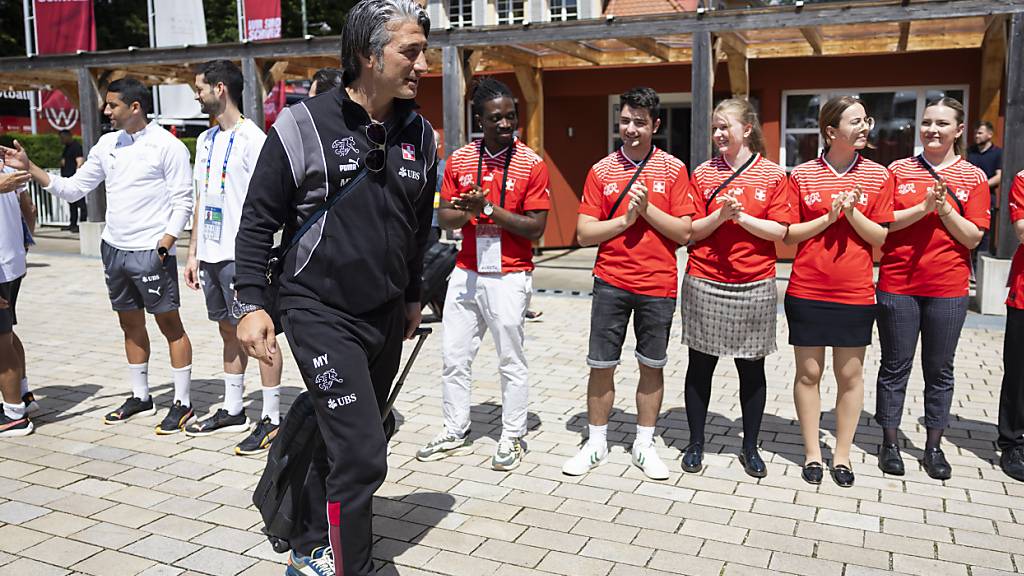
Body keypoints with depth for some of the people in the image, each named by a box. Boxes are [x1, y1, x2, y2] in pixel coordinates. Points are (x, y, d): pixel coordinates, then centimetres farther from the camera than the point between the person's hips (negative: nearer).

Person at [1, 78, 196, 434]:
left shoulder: (167, 147, -8)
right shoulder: (107, 144, 11)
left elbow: (183, 202, -10)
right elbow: (72, 189, 13)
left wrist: (163, 246, -17)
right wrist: (29, 168, 5)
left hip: (151, 253, -7)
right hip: (114, 249, 7)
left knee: (170, 325, -1)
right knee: (131, 325, 14)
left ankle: (182, 404, 7)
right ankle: (141, 397, 27)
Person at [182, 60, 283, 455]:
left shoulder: (252, 139, -9)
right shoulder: (206, 140, 16)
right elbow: (201, 199, 19)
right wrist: (193, 252, 16)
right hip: (211, 254, 9)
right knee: (229, 331, 15)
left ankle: (272, 419, 4)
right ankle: (233, 411, 27)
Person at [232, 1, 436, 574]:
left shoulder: (420, 135, 4)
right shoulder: (304, 126, -11)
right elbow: (259, 221, -5)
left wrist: (413, 297, 21)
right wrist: (252, 303, -10)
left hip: (386, 317, 6)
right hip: (320, 313, -6)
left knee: (343, 442, 18)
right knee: (363, 455, -12)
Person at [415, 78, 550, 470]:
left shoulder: (531, 164, -7)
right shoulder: (459, 160, 4)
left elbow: (536, 228, -11)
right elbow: (444, 218, 5)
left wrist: (490, 209, -19)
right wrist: (469, 213, -17)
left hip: (509, 277, -4)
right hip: (466, 273, 4)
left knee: (511, 360, 6)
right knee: (453, 357, 11)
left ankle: (512, 438, 21)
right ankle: (455, 433, 27)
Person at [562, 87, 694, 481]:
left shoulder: (674, 169, 1)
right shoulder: (601, 171, 2)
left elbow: (684, 232, -5)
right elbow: (584, 234, -2)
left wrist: (647, 208, -14)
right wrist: (626, 218, -12)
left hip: (658, 285, 0)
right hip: (611, 282, 0)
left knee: (652, 366, 9)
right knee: (601, 366, 5)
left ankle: (644, 445, 24)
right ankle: (596, 443, 21)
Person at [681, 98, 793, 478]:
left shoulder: (773, 174, 1)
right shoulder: (704, 173, 3)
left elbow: (779, 231, -5)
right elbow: (692, 231, 0)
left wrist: (742, 217, -16)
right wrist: (721, 215, -16)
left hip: (754, 286, 0)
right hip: (705, 283, 1)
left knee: (752, 368, 9)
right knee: (700, 365, 7)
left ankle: (750, 447, 23)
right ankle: (695, 443, 20)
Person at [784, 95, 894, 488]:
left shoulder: (878, 176, 3)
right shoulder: (802, 175, 0)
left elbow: (880, 237, 1)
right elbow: (788, 234, 0)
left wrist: (852, 212, -15)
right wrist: (828, 217, -13)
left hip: (855, 292, 1)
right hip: (807, 290, -1)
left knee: (850, 374, 8)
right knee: (808, 372, 6)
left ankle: (842, 454, 22)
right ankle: (812, 452, 20)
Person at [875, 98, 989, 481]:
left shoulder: (973, 177, 2)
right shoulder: (898, 170, 2)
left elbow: (973, 237, -3)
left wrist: (945, 208, -16)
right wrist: (923, 207, -17)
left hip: (948, 289, 1)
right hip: (898, 285, 0)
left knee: (940, 370, 10)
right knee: (895, 366, 8)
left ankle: (933, 447, 23)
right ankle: (889, 442, 20)